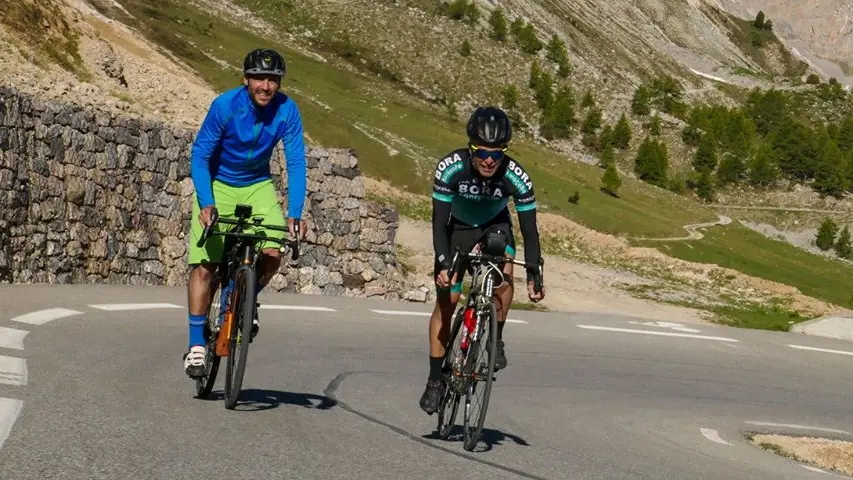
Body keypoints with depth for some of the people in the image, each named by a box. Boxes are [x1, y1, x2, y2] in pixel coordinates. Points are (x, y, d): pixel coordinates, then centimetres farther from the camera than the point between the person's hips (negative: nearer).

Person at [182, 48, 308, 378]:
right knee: (204, 264, -10)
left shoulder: (287, 110, -18)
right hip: (217, 185, -2)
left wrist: (295, 213, -29)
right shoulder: (225, 105, -24)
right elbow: (199, 156, -20)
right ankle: (196, 345, -1)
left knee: (272, 255, -18)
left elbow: (296, 162, -18)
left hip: (257, 186, 2)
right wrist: (206, 203, -33)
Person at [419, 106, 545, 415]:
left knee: (504, 276, -29)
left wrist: (533, 277, -29)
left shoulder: (516, 177, -31)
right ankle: (435, 379, 8)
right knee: (446, 301, -3)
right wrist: (444, 265, -41)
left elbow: (529, 231, -24)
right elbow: (439, 222, -30)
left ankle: (496, 341, -6)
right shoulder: (450, 168, -33)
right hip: (457, 228, 0)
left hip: (495, 226, 0)